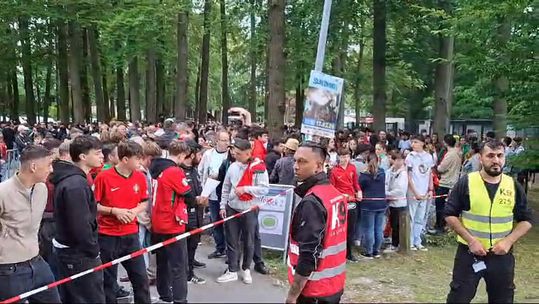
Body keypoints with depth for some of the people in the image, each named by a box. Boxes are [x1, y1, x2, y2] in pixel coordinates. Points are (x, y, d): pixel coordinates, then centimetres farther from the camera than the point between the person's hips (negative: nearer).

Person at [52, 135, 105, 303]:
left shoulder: (67, 178, 8)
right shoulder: (76, 184, -23)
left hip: (67, 249, 10)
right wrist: (93, 251, -13)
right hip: (80, 254, -10)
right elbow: (80, 224, -25)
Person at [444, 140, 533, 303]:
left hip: (502, 255, 3)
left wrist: (508, 241, -9)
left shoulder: (514, 186, 0)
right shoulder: (465, 182, -8)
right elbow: (450, 215, -7)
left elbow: (526, 220, 6)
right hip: (469, 253, -2)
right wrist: (471, 240, -16)